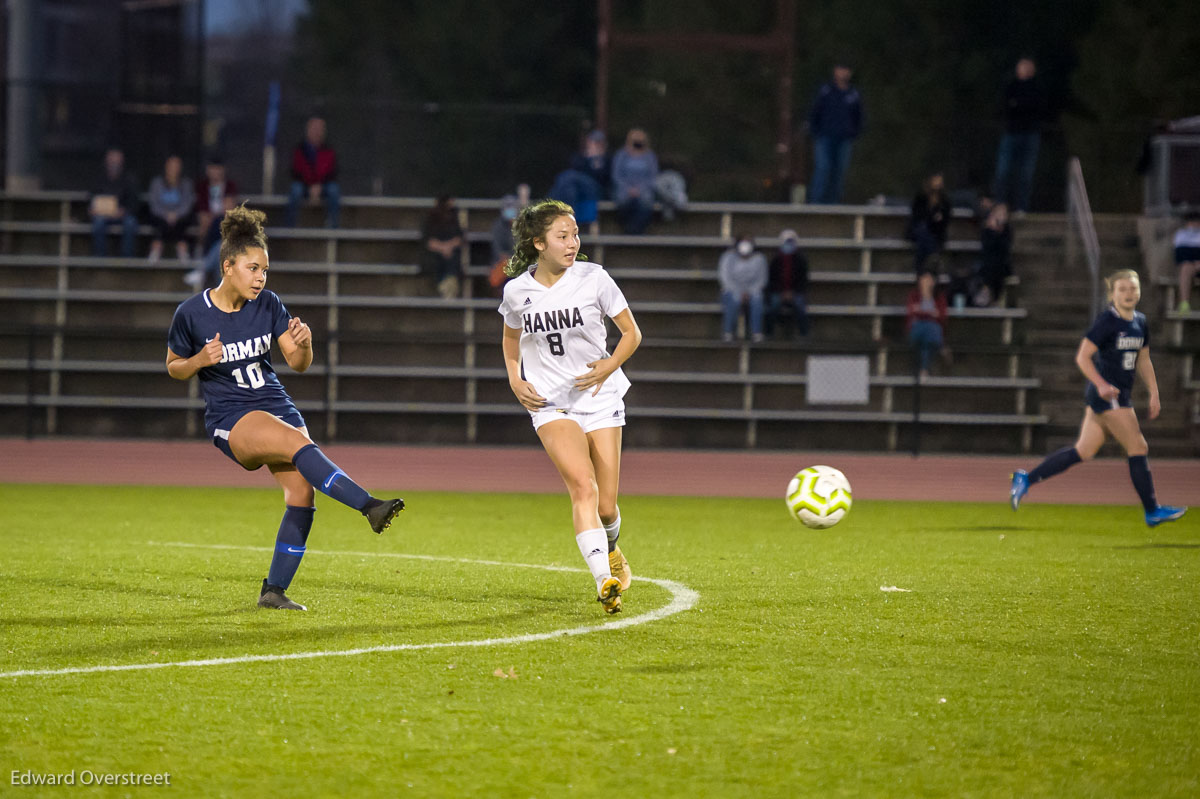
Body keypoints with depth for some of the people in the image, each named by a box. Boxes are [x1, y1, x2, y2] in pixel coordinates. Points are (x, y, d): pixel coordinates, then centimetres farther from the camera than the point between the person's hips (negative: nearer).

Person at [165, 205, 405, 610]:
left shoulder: (268, 304, 1)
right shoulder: (191, 313, -8)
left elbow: (298, 363, 2)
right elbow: (174, 367, 6)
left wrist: (303, 344, -21)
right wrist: (200, 360, -16)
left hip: (278, 408, 5)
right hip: (230, 420, -5)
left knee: (302, 494, -9)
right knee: (301, 445, -31)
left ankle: (274, 591, 2)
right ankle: (369, 506, -41)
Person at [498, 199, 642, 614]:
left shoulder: (594, 279, -5)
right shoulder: (517, 291, -1)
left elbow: (631, 333, 3)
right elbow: (511, 338, 20)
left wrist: (607, 368, -13)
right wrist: (515, 379, 3)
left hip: (599, 397, 1)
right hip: (550, 404, -1)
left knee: (606, 506, 2)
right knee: (583, 486, -24)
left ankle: (610, 549, 38)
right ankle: (604, 581, -31)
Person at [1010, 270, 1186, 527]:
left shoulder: (1140, 322, 12)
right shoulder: (1107, 321, -12)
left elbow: (1143, 362, 21)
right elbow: (1082, 356, -14)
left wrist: (1154, 394, 15)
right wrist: (1101, 384, -25)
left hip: (1120, 395, 9)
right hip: (1108, 396, -9)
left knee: (1083, 452, 10)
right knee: (1138, 448, -5)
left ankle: (1026, 479, 15)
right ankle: (1152, 511, 3)